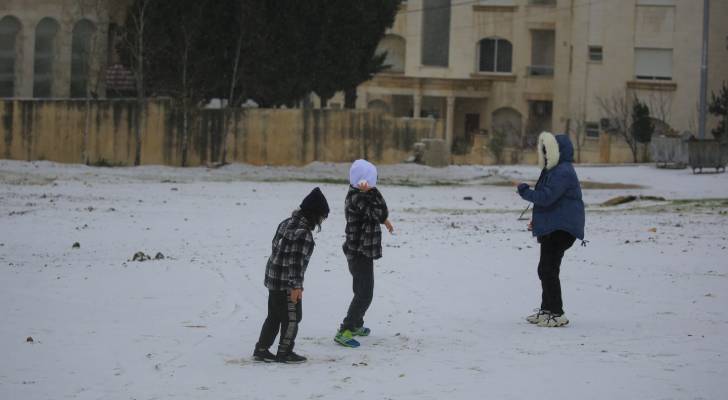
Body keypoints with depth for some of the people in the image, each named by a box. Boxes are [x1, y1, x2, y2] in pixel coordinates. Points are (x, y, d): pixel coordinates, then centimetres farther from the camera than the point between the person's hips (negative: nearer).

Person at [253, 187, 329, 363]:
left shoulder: (287, 222, 8)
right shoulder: (303, 233, -21)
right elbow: (296, 261, -24)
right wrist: (296, 286, -21)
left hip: (272, 279, 9)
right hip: (286, 284, -9)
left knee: (274, 316, 19)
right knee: (292, 318, 5)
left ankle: (261, 350, 23)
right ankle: (284, 353, 12)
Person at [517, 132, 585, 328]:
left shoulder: (563, 172, -17)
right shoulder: (554, 170, 17)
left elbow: (547, 197, -23)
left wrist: (525, 192, -10)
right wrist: (537, 221, 20)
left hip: (561, 229, -11)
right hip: (551, 227, 11)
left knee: (549, 269, -10)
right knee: (545, 269, 17)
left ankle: (557, 314, -7)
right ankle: (547, 309, 28)